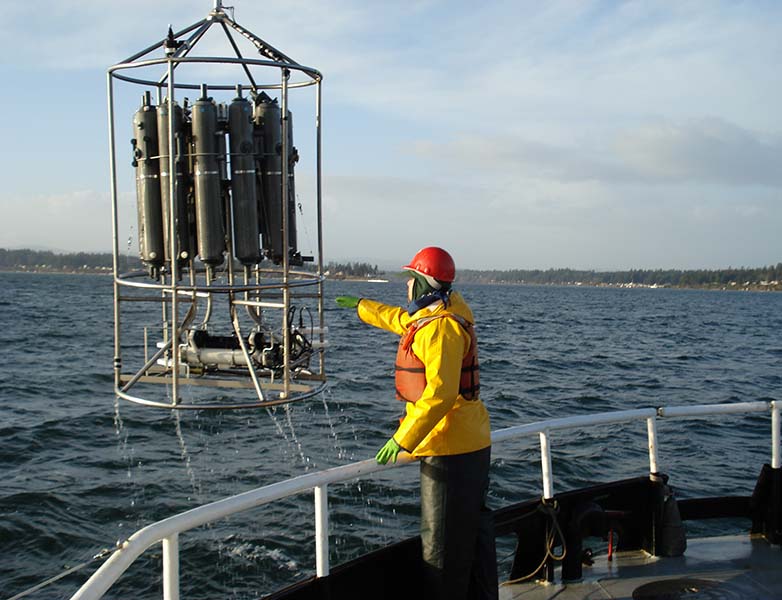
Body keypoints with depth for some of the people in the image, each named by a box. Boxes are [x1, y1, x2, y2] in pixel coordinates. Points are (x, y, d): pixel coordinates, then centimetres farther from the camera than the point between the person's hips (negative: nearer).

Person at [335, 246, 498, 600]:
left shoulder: (440, 327, -20)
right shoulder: (431, 316, 11)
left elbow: (440, 393, -28)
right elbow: (399, 318, 32)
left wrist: (403, 439, -27)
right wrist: (360, 306, 46)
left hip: (449, 448, -11)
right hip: (472, 442, 11)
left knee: (442, 541, -1)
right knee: (474, 529, 20)